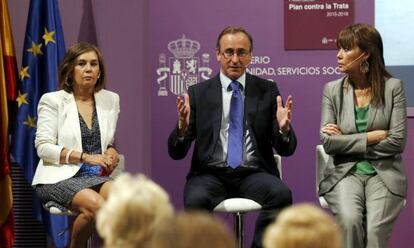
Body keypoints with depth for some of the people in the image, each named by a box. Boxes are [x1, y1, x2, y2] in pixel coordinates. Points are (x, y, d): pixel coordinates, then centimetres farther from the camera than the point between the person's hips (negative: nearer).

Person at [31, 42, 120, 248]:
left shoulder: (110, 100, 14)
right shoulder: (52, 100, 2)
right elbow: (43, 147, -6)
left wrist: (111, 152, -1)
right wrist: (86, 157, -15)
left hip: (96, 176, 4)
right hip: (58, 177, -4)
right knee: (95, 204, -33)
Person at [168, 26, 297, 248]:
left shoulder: (267, 90, 10)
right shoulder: (198, 93, 8)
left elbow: (286, 150, 7)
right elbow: (176, 153, 4)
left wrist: (284, 129, -16)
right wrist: (182, 128, -18)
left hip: (254, 173, 1)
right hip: (211, 175, -1)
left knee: (282, 194, -30)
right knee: (196, 200, -33)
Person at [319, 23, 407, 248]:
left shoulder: (392, 87, 1)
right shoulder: (332, 90, 6)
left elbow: (397, 141, -6)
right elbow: (328, 142, -3)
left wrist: (347, 141, -4)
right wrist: (372, 137, -9)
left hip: (383, 173, -1)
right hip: (344, 172, 1)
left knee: (375, 229, -28)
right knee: (349, 220, -31)